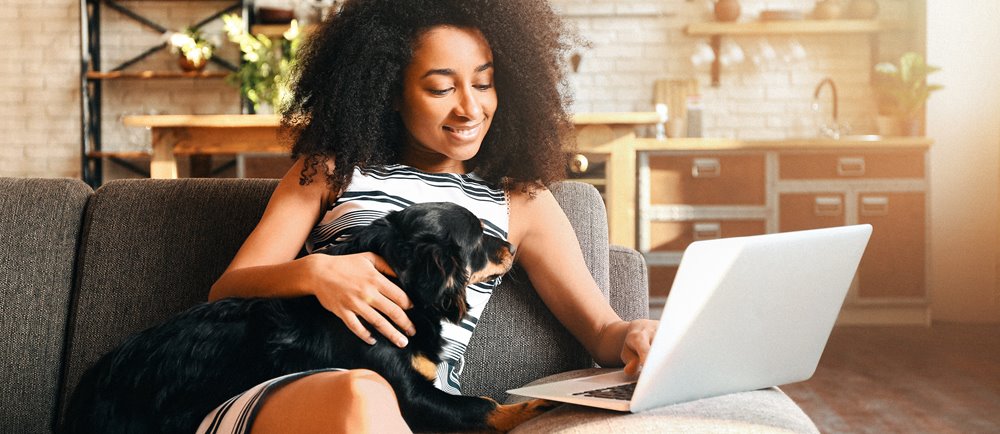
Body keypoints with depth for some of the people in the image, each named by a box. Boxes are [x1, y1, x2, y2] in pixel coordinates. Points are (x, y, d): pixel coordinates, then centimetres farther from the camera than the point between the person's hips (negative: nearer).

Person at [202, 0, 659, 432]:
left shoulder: (521, 201, 19)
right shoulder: (333, 168, 15)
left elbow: (602, 330, 17)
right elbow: (225, 291, 10)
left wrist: (633, 337, -9)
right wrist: (312, 272, -12)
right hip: (290, 390, 0)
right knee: (361, 396, -39)